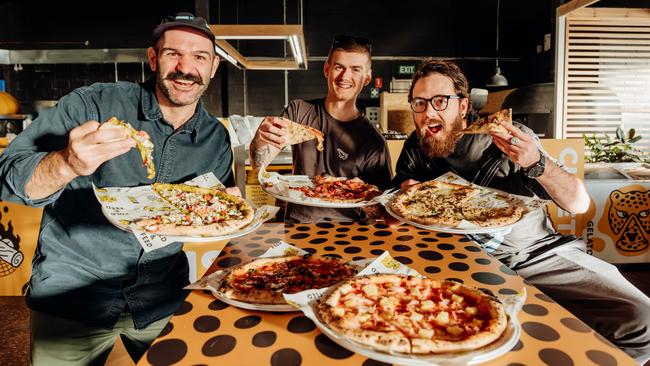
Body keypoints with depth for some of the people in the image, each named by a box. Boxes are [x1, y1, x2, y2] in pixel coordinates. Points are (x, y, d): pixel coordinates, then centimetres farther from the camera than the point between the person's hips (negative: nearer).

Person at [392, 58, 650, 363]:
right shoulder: (416, 148, 1)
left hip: (541, 252, 1)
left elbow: (579, 204, -7)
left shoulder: (511, 138, -5)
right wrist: (405, 192, -14)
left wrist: (536, 163, -24)